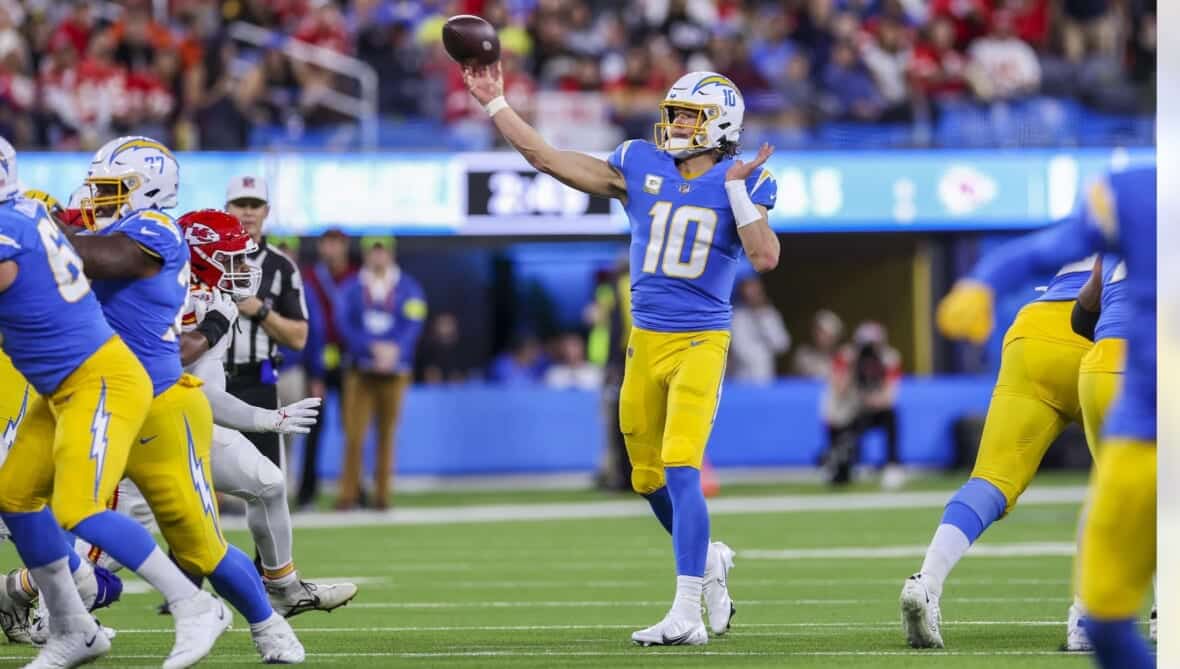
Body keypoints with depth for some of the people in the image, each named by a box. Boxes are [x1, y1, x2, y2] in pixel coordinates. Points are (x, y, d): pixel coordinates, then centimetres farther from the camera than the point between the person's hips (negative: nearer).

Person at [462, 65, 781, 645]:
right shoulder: (639, 167, 5)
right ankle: (707, 560, 38)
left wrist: (737, 189, -21)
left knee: (680, 470, -17)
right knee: (648, 479, 11)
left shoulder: (740, 182, -3)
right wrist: (494, 103, 4)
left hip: (701, 341, -5)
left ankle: (687, 614, -17)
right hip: (646, 340, 5)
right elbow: (548, 159, 5)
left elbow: (765, 258, -16)